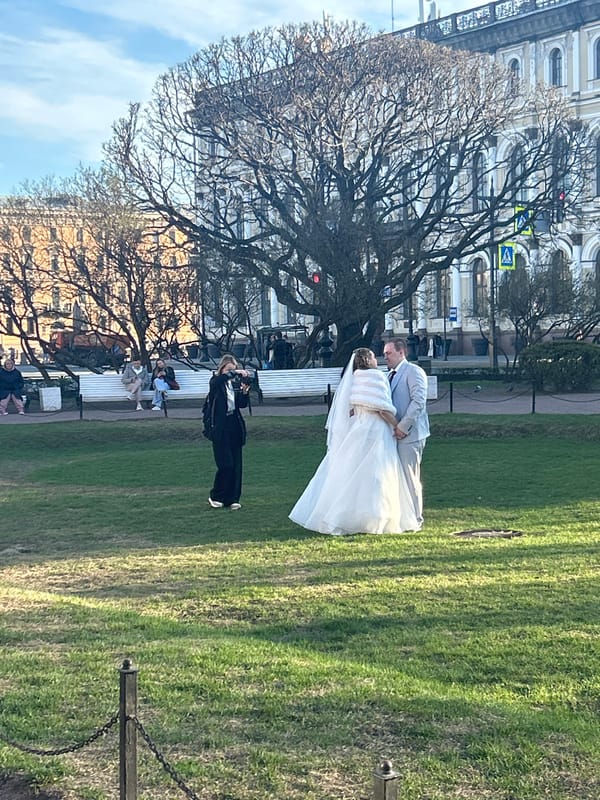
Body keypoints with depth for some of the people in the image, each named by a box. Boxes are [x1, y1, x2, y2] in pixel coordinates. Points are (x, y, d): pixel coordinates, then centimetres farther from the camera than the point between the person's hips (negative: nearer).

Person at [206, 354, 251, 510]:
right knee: (226, 464, -9)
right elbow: (219, 380, -28)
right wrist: (234, 373, -31)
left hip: (235, 427, 5)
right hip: (220, 428, -5)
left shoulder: (234, 383, 10)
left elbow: (242, 404, 5)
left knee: (236, 465, 4)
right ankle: (215, 496, 9)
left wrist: (244, 391, -11)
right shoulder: (216, 381, -2)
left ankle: (232, 499, 11)